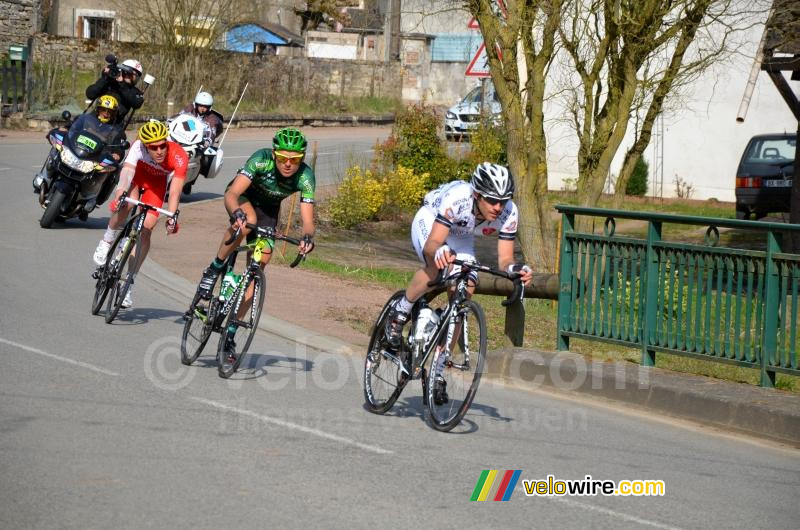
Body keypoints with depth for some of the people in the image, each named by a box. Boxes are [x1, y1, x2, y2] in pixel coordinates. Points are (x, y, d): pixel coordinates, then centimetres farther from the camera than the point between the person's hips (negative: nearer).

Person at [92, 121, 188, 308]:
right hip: (137, 173, 0)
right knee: (126, 205, -31)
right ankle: (106, 243, -1)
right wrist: (120, 194, -68)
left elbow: (175, 191, -43)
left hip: (157, 182, 0)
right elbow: (127, 170, -50)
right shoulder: (138, 147, -37)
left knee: (146, 231, -11)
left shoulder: (179, 156, -37)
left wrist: (172, 217, -57)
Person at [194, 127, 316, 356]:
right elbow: (231, 193, -41)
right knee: (247, 221, -39)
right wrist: (237, 213, -62)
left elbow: (307, 219, -32)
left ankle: (230, 331, 1)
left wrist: (307, 237, -54)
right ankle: (214, 269, -18)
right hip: (243, 197, -3)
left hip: (269, 208, 3)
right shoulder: (261, 160, -35)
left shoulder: (305, 176, -29)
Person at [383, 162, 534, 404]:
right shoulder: (457, 198, -40)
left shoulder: (508, 213, -28)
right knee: (438, 266, -38)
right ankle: (399, 313, -14)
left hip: (460, 237, 5)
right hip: (430, 221, -5)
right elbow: (432, 244, -43)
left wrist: (515, 268, -45)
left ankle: (438, 370, 1)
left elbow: (504, 259, -23)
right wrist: (439, 252, -66)